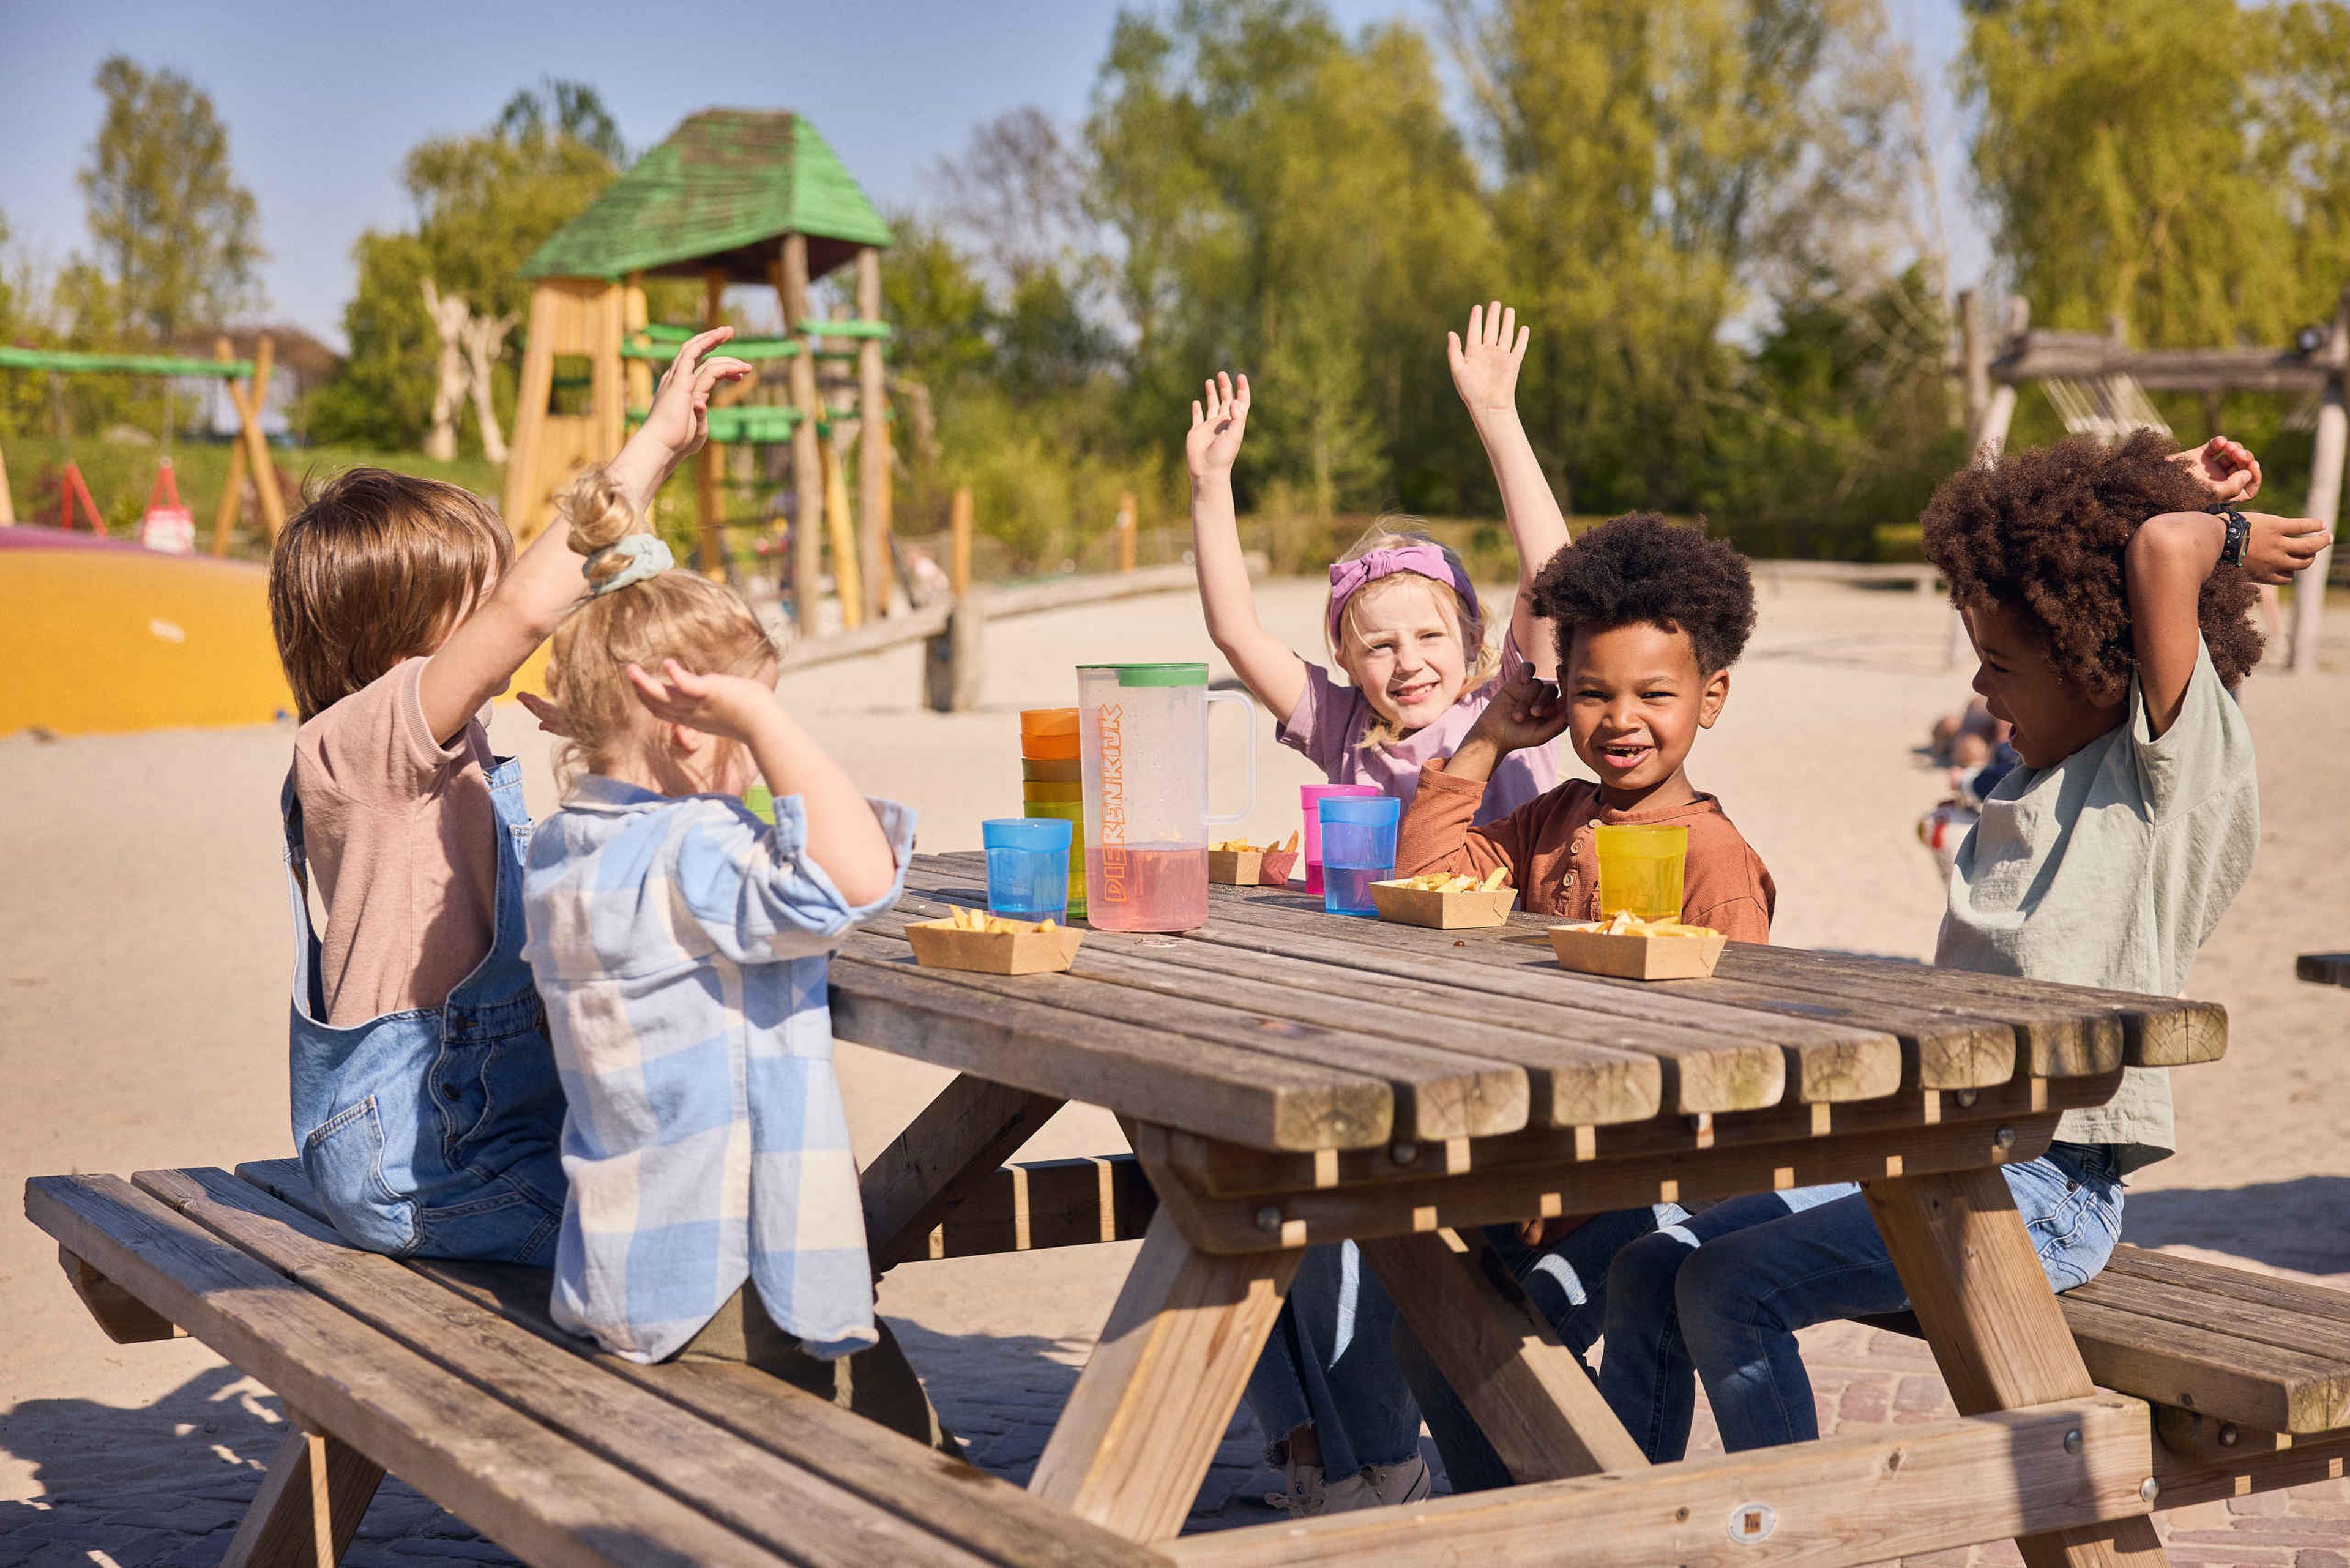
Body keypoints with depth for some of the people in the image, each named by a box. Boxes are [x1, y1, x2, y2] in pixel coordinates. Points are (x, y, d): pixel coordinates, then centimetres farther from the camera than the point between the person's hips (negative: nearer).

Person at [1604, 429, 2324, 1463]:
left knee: (1730, 1287, -21)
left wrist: (2225, 535, -2)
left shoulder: (2182, 766, -8)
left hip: (2044, 1185, -9)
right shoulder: (2037, 776, 17)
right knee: (1650, 1270, 2)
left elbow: (2162, 547, -23)